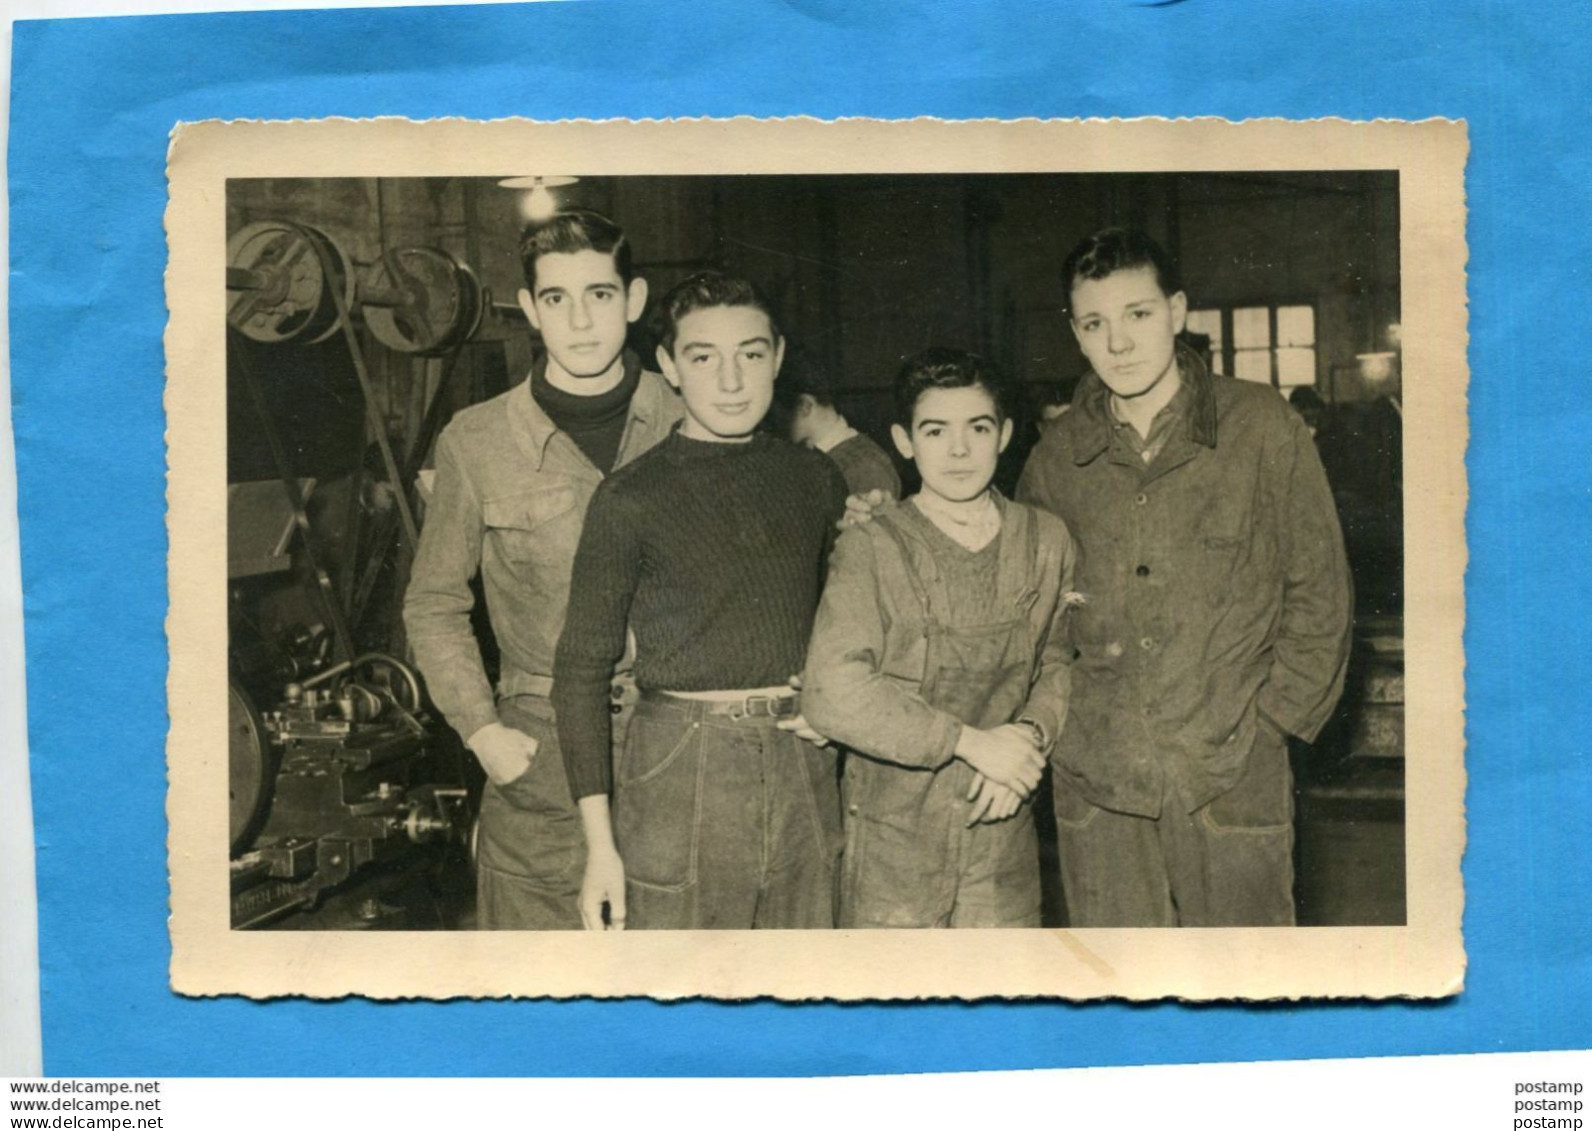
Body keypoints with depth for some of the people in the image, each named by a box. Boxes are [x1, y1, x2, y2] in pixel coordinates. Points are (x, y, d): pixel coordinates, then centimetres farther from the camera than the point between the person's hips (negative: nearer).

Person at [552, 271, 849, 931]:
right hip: (680, 772, -4)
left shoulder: (814, 478, 9)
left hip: (802, 775, 4)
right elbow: (581, 671, -4)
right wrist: (599, 841, -8)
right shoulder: (631, 498, -4)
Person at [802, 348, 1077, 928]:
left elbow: (1060, 663, 13)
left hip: (1003, 828, 3)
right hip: (893, 832, -3)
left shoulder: (1046, 541, 5)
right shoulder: (871, 549, -9)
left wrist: (1031, 733, -8)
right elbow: (831, 693, -17)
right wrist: (970, 740, -17)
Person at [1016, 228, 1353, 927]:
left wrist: (1272, 720, -3)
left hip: (1232, 772, -2)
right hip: (1094, 778, 2)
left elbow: (1318, 594, 3)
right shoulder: (1057, 457, 6)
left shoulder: (1260, 428, -1)